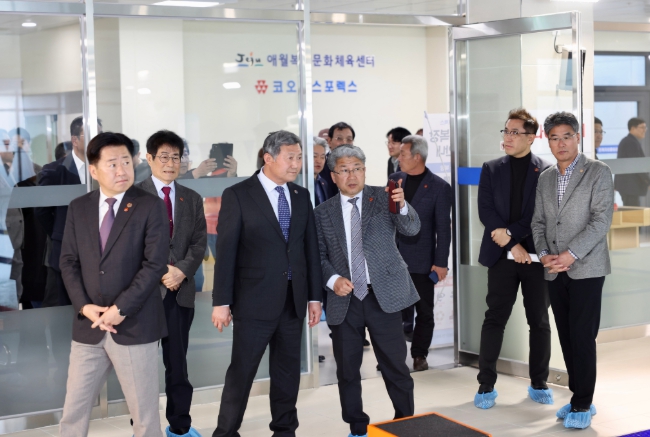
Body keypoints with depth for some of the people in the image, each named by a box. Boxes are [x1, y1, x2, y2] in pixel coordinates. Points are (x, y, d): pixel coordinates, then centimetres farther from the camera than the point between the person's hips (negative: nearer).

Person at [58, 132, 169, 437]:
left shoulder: (151, 206, -4)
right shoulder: (78, 208, 9)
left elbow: (155, 264, -10)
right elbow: (69, 261, 7)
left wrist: (120, 309, -16)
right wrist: (84, 306, -8)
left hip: (135, 326, -3)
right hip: (88, 327, 4)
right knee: (73, 410, 10)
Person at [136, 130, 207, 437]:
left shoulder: (192, 199, 13)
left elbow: (199, 242, 6)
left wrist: (182, 270, -10)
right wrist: (157, 272, -13)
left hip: (181, 291, 3)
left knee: (178, 362, 8)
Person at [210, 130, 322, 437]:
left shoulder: (301, 196, 9)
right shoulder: (238, 195, -6)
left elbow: (311, 247, 11)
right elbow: (226, 251, -8)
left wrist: (314, 296, 8)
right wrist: (221, 301, -11)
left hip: (293, 300, 5)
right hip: (255, 300, -5)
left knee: (288, 371, 12)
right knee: (242, 372, 1)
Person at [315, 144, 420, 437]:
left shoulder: (384, 198, 1)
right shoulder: (323, 213, 6)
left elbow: (412, 229, -11)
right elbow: (318, 256, 7)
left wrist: (402, 205, -31)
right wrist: (332, 279, -12)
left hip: (384, 295, -2)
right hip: (344, 300, 2)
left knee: (395, 366, 3)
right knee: (347, 369, 9)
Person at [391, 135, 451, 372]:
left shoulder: (439, 187, -6)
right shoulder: (395, 179, 7)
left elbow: (443, 227, -7)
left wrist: (441, 262, -11)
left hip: (421, 260, -3)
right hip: (393, 257, 3)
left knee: (424, 311, 6)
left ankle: (419, 354, 19)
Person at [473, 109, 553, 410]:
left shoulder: (546, 171, 1)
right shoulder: (492, 169, 7)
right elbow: (486, 212, -1)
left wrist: (510, 233, -15)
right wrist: (514, 245, -10)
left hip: (536, 256, 0)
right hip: (502, 257, 1)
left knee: (539, 321, 6)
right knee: (494, 320, 0)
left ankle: (539, 384, 19)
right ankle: (486, 386, 7)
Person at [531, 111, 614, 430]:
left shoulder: (598, 173, -3)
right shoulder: (545, 178, 14)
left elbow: (602, 219, -11)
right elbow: (538, 222, 13)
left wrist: (571, 254, -18)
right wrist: (543, 254, -4)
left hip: (586, 268, -5)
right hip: (554, 271, 5)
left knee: (582, 338, -5)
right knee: (566, 338, 8)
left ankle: (583, 405, 4)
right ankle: (579, 397, 18)